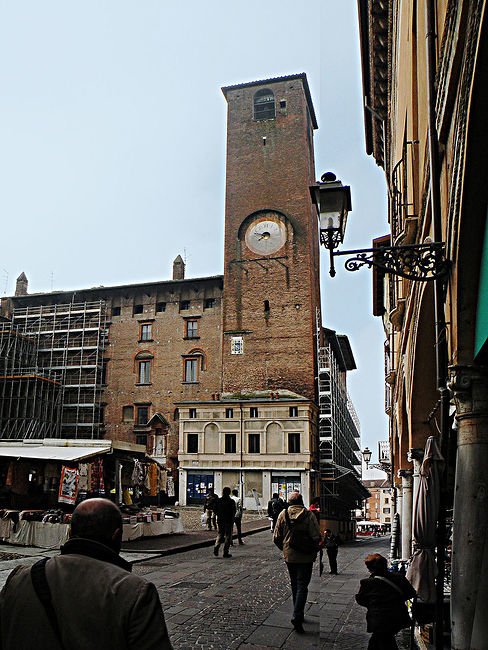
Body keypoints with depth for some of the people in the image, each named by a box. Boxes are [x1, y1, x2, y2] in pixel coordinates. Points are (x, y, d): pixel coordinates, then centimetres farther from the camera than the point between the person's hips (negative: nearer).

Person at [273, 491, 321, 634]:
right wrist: (313, 551, 7)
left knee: (294, 585, 18)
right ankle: (297, 616, -12)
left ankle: (298, 613, 27)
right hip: (306, 557, -3)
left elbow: (276, 538, 1)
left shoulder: (283, 514, -2)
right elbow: (316, 537, -11)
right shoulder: (309, 515, -8)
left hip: (289, 556, 3)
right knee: (302, 586, 0)